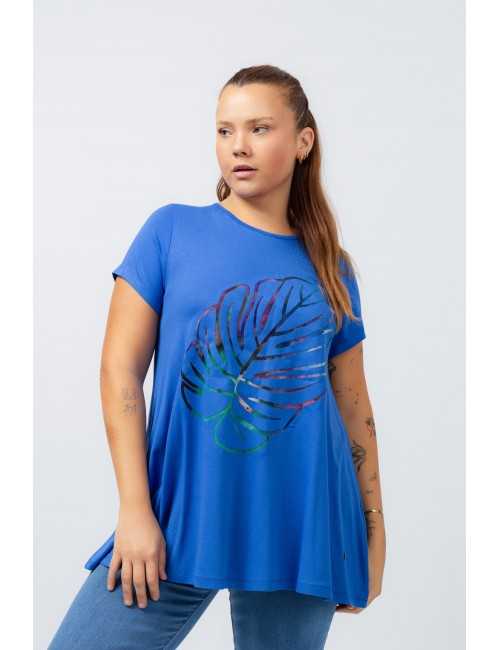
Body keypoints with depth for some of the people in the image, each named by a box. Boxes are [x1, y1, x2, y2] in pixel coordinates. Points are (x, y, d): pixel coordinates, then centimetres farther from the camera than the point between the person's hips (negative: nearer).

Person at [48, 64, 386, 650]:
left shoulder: (331, 269, 8)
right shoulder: (173, 230, 2)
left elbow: (354, 408, 12)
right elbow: (120, 370, -2)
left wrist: (374, 530, 11)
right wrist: (135, 511, -9)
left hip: (299, 531, 2)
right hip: (178, 518, -1)